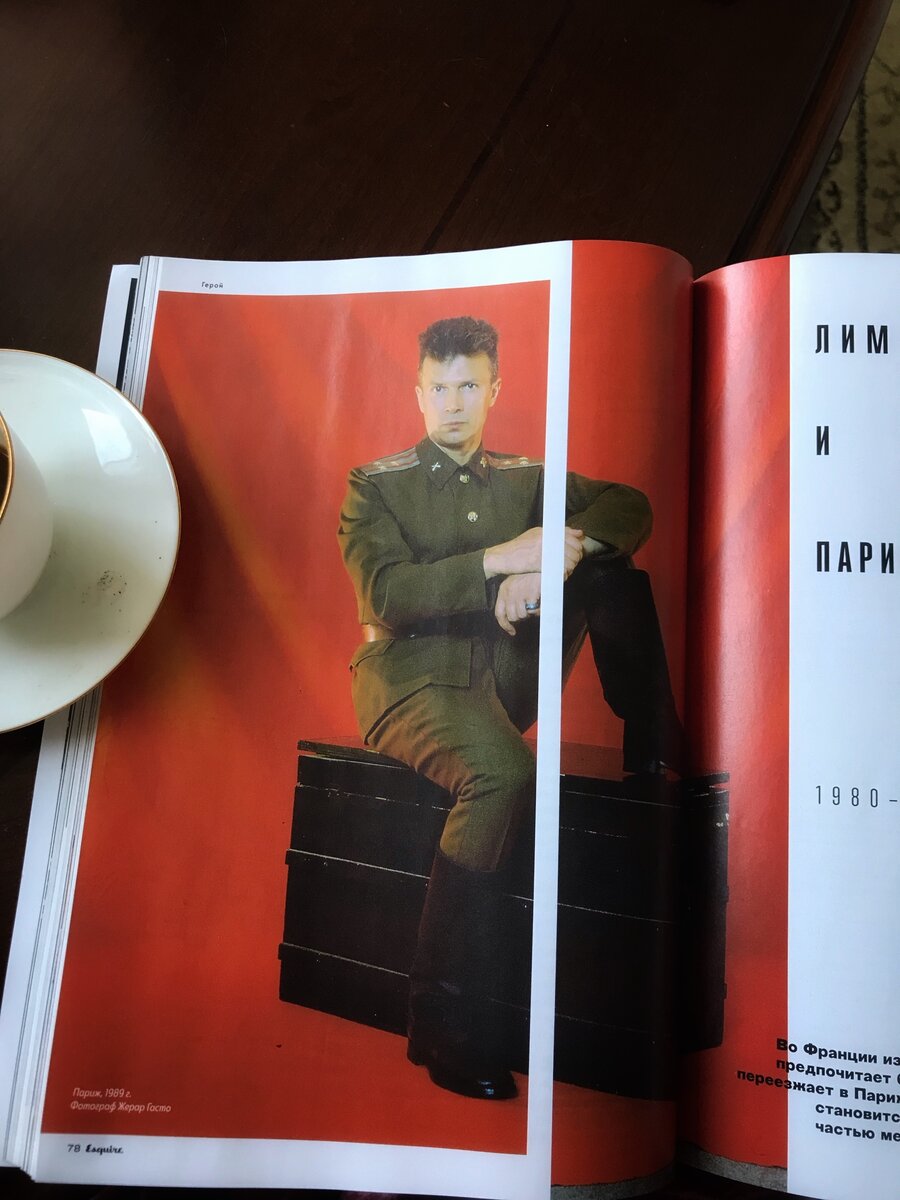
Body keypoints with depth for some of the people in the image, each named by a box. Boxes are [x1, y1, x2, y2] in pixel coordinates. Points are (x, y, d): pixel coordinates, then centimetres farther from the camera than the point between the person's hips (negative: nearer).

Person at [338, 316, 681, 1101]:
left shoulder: (526, 478, 15)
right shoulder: (376, 484, 4)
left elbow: (631, 509, 0)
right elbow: (387, 596, -13)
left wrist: (561, 549, -21)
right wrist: (500, 559, -22)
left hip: (501, 676, 4)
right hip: (408, 676, -4)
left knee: (612, 569, -11)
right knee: (504, 773, -35)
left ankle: (654, 755, -7)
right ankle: (445, 1020, -23)